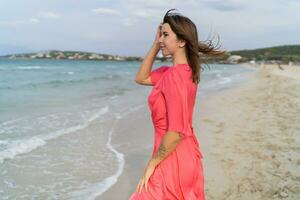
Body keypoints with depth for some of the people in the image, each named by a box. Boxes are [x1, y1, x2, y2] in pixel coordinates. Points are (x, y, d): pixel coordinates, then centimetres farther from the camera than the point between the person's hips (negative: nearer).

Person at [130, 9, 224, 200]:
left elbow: (176, 131, -26)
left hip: (173, 159, -9)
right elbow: (141, 78, 15)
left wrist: (152, 164, -16)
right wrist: (155, 45, 5)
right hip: (188, 155, 9)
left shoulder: (174, 75, -23)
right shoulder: (184, 70, 5)